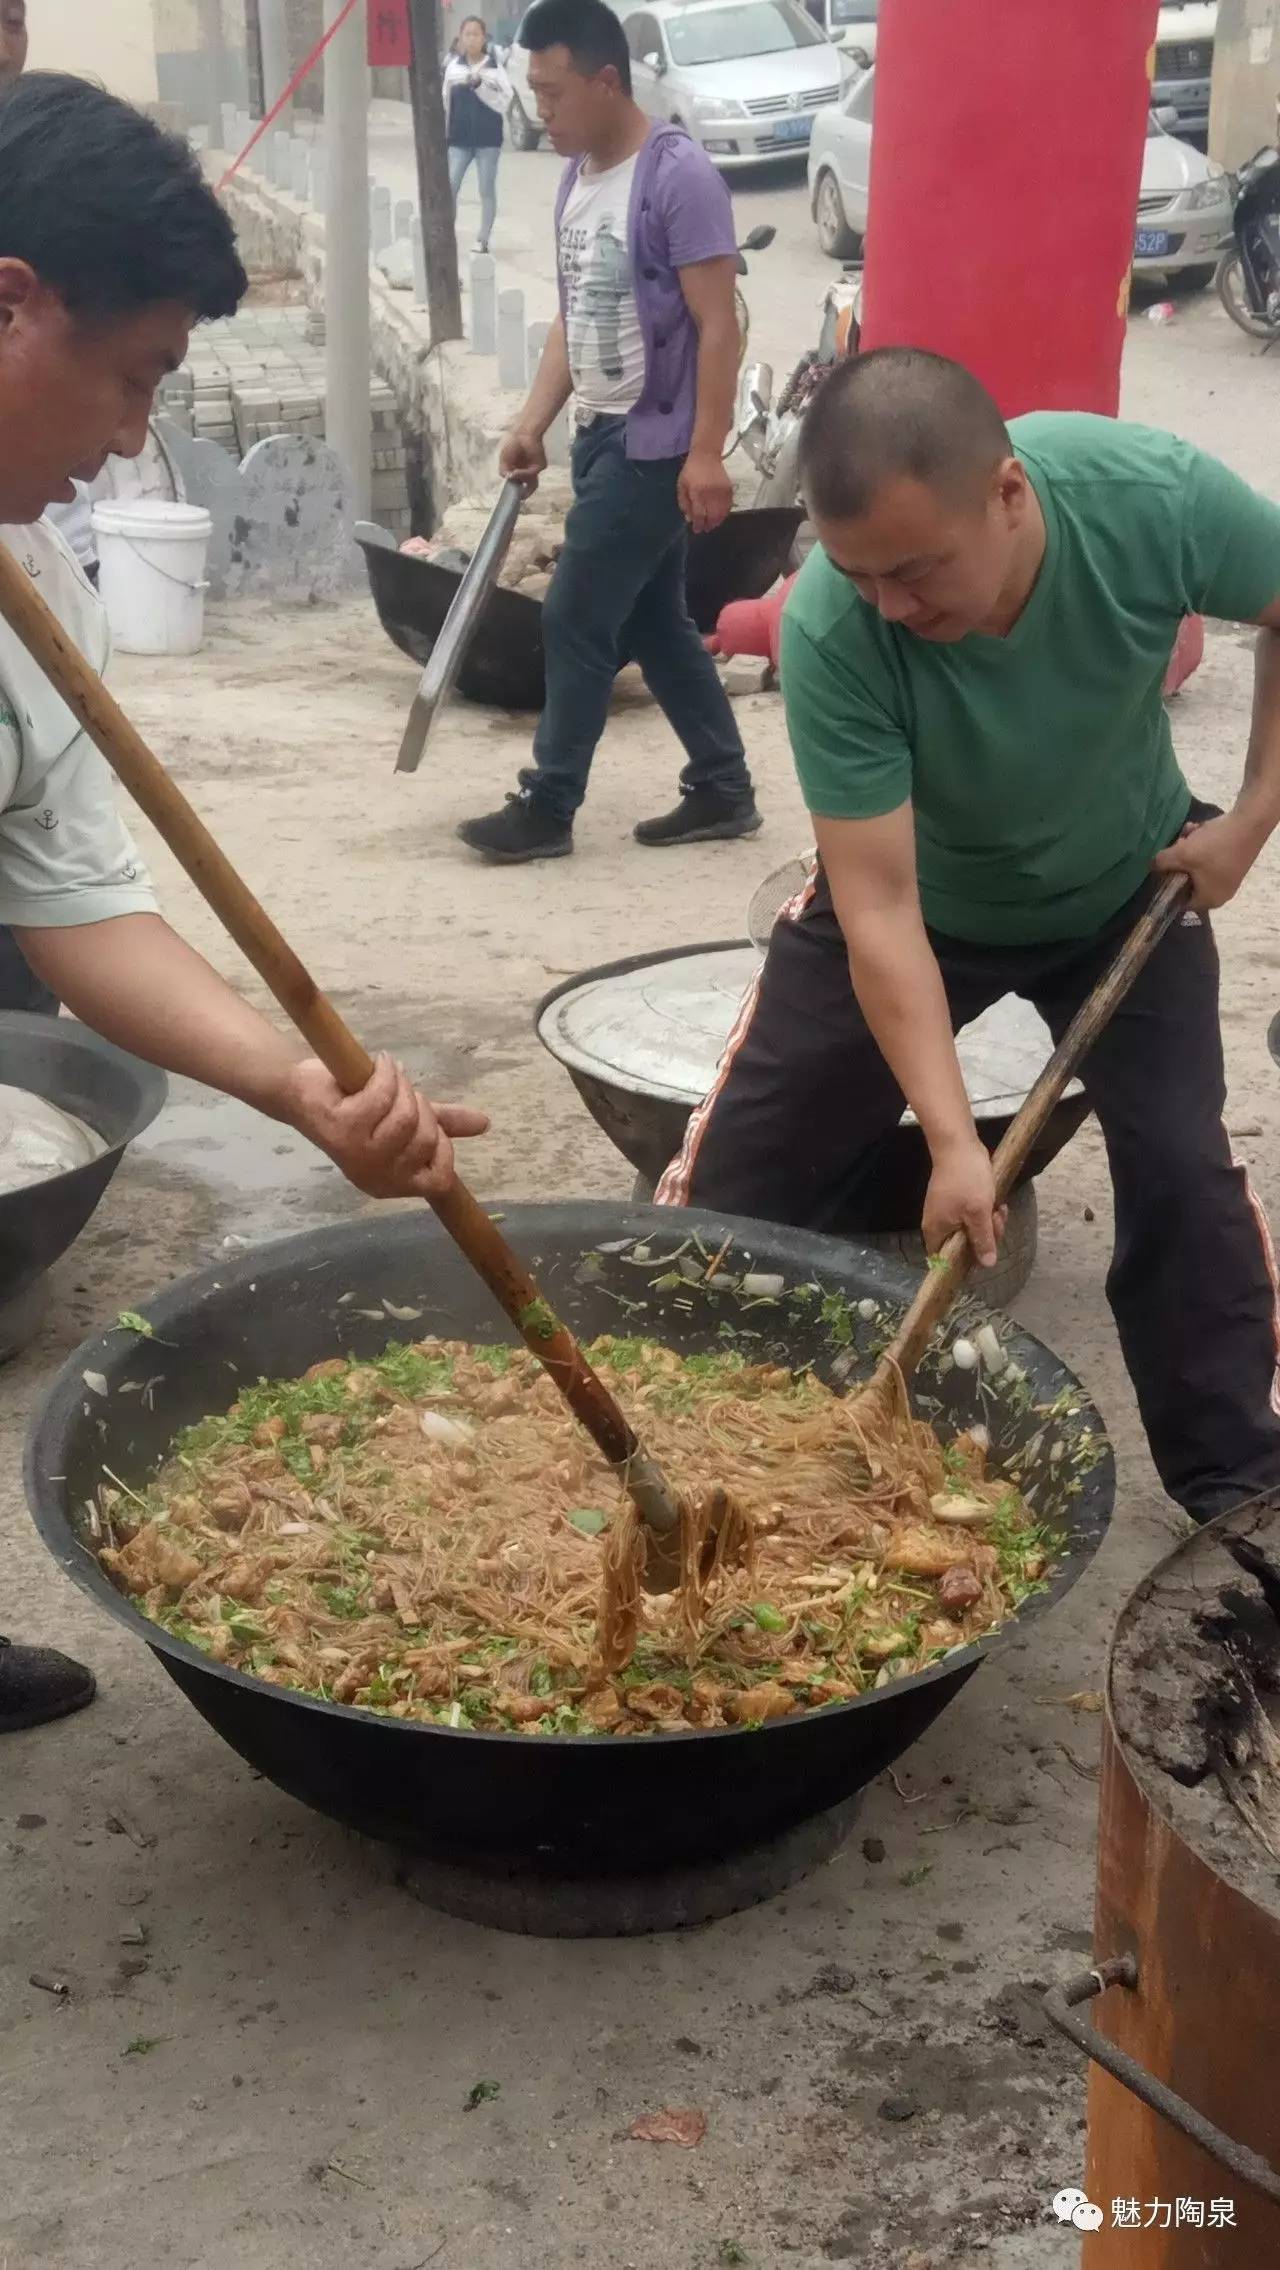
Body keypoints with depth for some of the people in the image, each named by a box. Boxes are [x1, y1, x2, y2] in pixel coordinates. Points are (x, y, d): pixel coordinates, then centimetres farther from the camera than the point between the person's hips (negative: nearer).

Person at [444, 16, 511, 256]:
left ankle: (483, 240, 12)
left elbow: (503, 103, -10)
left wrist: (480, 86, -21)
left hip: (488, 139, -2)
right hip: (459, 139, 2)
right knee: (449, 187, -4)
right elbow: (446, 102, 8)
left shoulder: (494, 67, -4)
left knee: (487, 190, 5)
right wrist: (443, 134, 8)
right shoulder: (453, 66, 3)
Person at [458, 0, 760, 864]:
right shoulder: (577, 178, 10)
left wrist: (706, 452, -22)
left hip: (654, 444, -9)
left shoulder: (678, 176, -15)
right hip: (606, 435, 9)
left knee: (576, 620, -5)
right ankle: (724, 792, 21)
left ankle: (547, 809, 5)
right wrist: (532, 423, 11)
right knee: (655, 624, 12)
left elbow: (718, 326, -18)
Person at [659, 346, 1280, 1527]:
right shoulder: (831, 631, -37)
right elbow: (878, 910, -32)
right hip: (917, 898, 0)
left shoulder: (1157, 496, -33)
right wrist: (952, 1139, -36)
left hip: (1125, 889, 1)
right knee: (743, 1166, 0)